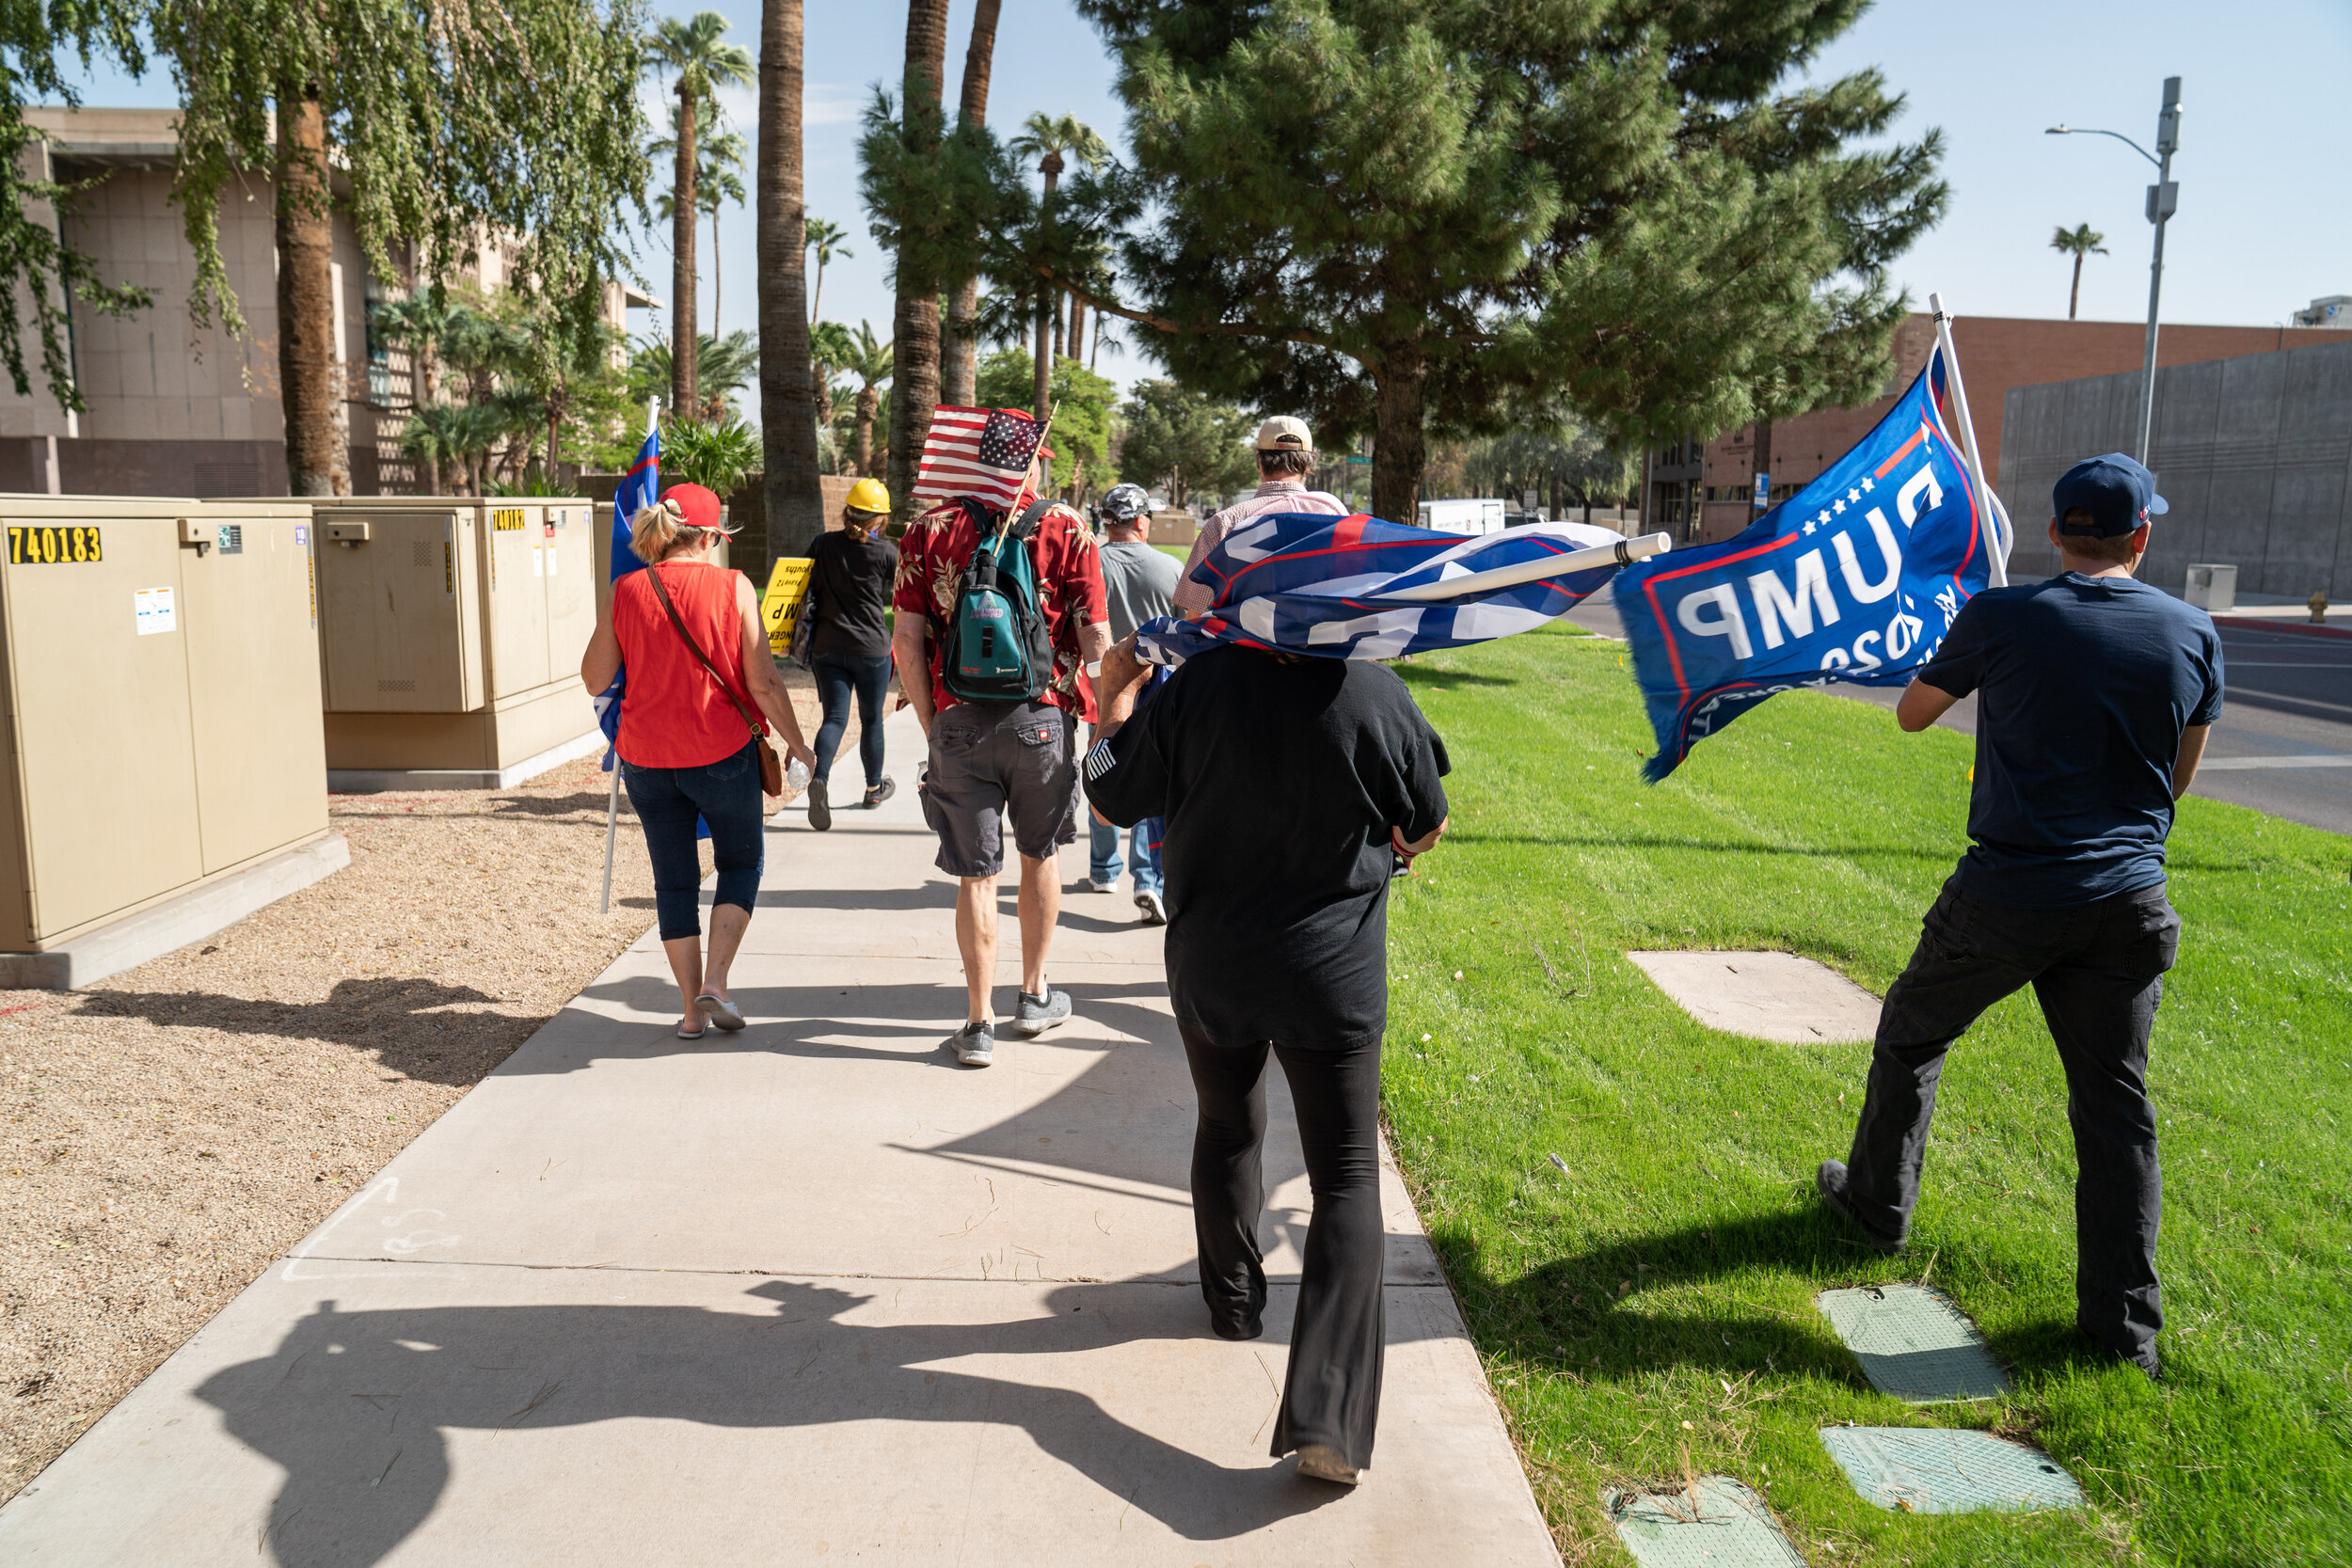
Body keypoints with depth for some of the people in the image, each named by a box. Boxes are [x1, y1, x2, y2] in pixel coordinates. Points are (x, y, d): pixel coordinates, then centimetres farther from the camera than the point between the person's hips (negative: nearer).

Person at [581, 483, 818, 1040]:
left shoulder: (625, 592, -1)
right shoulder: (733, 588, -7)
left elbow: (594, 679, 4)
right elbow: (763, 683, -9)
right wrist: (797, 743, 3)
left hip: (646, 758, 2)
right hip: (722, 753, -2)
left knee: (674, 878, 13)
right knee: (740, 862, 17)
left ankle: (692, 1008, 16)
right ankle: (714, 983, 3)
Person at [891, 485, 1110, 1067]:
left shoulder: (928, 529, 1)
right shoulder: (1067, 527, -2)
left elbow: (906, 640, -2)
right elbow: (1096, 640, -5)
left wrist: (931, 726, 6)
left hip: (960, 720, 0)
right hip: (1043, 715, 0)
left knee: (976, 873, 7)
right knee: (1040, 853, 20)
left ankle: (979, 1024, 11)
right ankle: (1034, 996, 31)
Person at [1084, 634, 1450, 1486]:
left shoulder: (1196, 687, -14)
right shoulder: (1377, 693, -14)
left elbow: (1110, 799, -1)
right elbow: (1427, 827, 0)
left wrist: (1115, 692, 13)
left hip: (1212, 969, 2)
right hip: (1334, 976, -2)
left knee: (1227, 1132, 26)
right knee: (1347, 1178, 4)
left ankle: (1233, 1297, 47)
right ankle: (1325, 1416, -4)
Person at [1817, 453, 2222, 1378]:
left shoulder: (2001, 619, -8)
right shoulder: (2193, 635, 2)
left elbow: (1911, 714, 8)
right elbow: (2181, 776, 14)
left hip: (2007, 899, -3)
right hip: (2129, 903, 3)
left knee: (1912, 1034, 21)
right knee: (2114, 1101, 10)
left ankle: (1878, 1202, 35)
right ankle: (2125, 1324, 14)